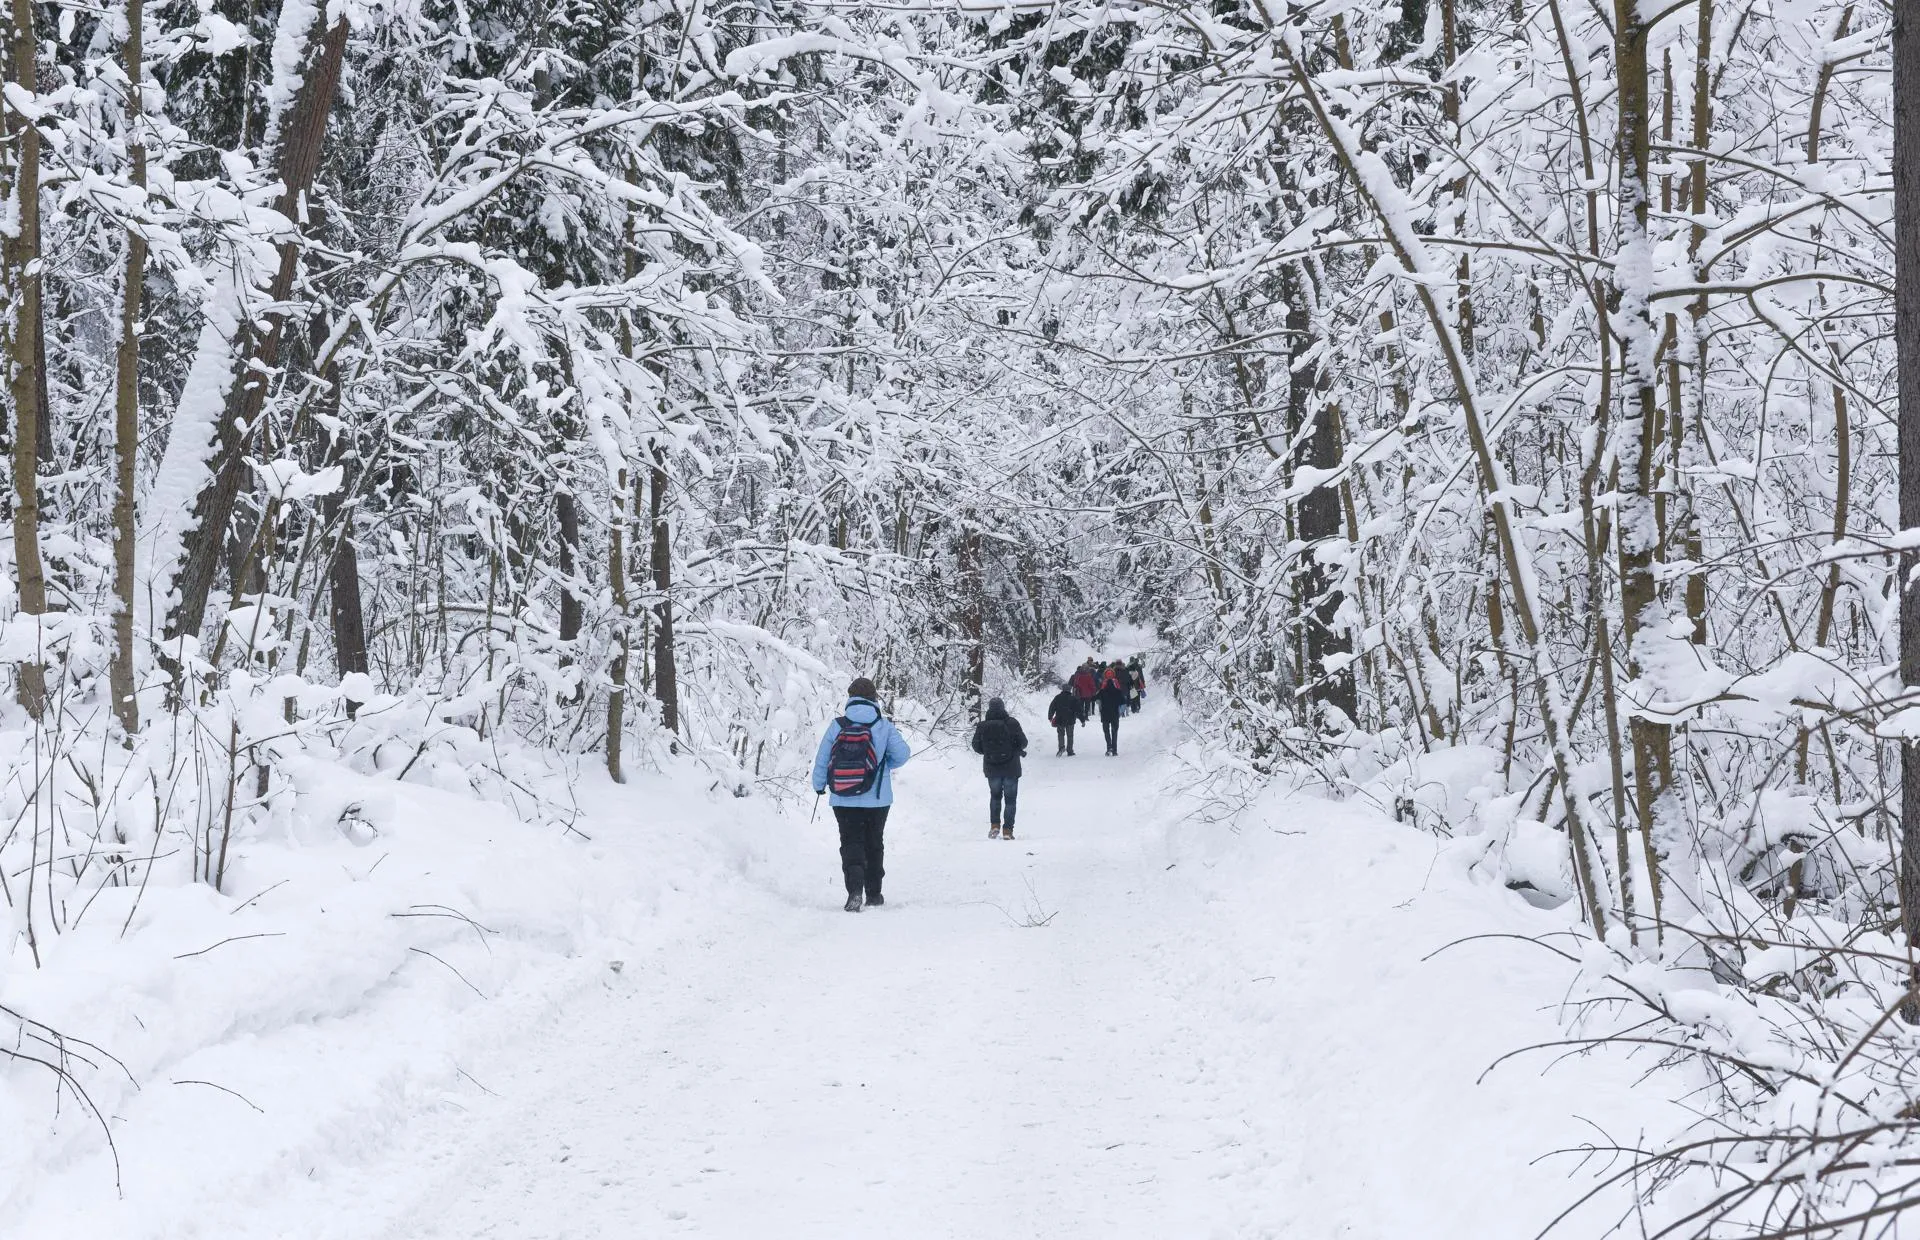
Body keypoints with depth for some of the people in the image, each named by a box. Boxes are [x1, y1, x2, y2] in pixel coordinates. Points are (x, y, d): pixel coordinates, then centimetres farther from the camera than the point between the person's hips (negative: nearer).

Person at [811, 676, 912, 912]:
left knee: (851, 844, 3)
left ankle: (855, 890, -19)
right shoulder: (884, 727, -7)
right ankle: (873, 894, 25)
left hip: (843, 800, 0)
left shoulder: (836, 726, -6)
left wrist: (819, 785, 16)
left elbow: (822, 760, -1)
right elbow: (902, 754, -5)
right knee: (874, 845, 17)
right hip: (876, 799, 0)